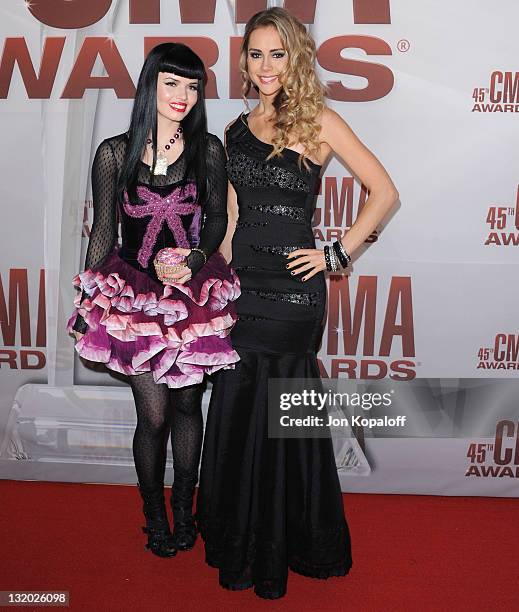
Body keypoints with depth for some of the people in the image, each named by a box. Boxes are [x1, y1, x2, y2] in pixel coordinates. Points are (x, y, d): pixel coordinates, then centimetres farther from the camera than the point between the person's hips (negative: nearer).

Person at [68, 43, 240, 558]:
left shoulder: (208, 149, 1)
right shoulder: (114, 153, -1)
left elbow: (217, 219, 8)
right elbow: (103, 231, 3)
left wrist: (196, 257, -12)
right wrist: (87, 300, 5)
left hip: (195, 292, 1)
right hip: (134, 294, -1)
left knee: (187, 404, 11)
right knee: (153, 414, 2)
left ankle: (183, 508, 32)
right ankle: (154, 516, 27)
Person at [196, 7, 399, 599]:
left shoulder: (319, 122, -2)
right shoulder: (236, 131, 14)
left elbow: (384, 191, -3)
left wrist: (337, 253, -8)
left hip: (292, 289, -5)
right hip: (244, 286, 5)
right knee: (236, 412, 10)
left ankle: (280, 550, 26)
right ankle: (240, 544, 32)